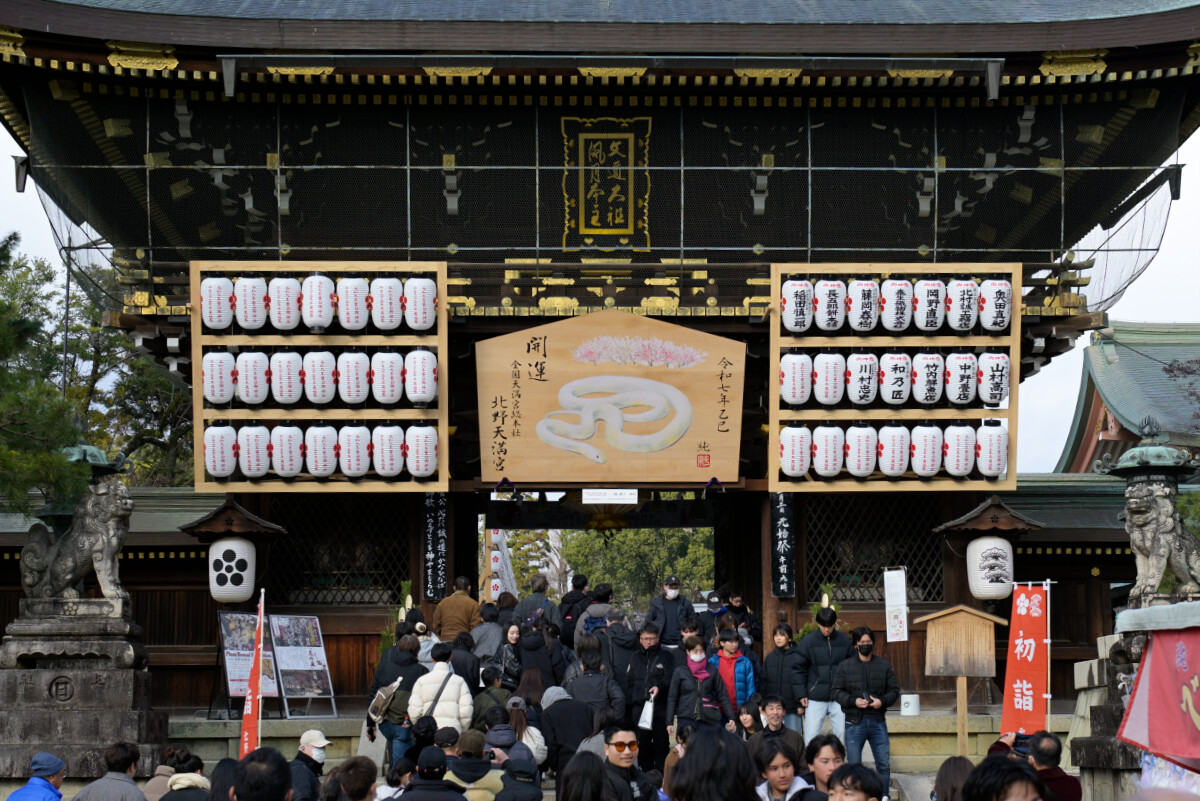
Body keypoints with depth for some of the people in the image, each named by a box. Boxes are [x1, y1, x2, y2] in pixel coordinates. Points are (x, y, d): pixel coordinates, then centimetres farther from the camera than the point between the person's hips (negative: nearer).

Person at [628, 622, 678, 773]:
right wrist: (630, 702, 13)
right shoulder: (636, 657, 19)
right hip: (639, 707, 4)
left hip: (660, 706, -4)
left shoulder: (666, 655, 5)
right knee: (642, 743, 5)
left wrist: (659, 686, -26)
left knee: (661, 743, -4)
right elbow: (631, 682, 21)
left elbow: (670, 677, -8)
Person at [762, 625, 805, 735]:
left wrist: (801, 704, -10)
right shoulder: (770, 658, 10)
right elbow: (764, 682, 12)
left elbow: (799, 681, -6)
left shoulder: (797, 657, -4)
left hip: (792, 708, -4)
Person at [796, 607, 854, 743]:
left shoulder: (845, 641, 3)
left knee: (842, 734, 4)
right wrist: (802, 694, -5)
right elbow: (800, 669, 1)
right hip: (815, 699, -1)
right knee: (811, 735, -3)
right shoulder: (808, 641, -1)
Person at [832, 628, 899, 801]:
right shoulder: (845, 666, 5)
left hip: (877, 721, 1)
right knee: (853, 765, 1)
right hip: (854, 722, -1)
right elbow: (836, 691, 2)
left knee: (884, 763, 1)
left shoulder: (884, 665, 9)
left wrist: (882, 701, -10)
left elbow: (894, 690, 10)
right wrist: (853, 701, -14)